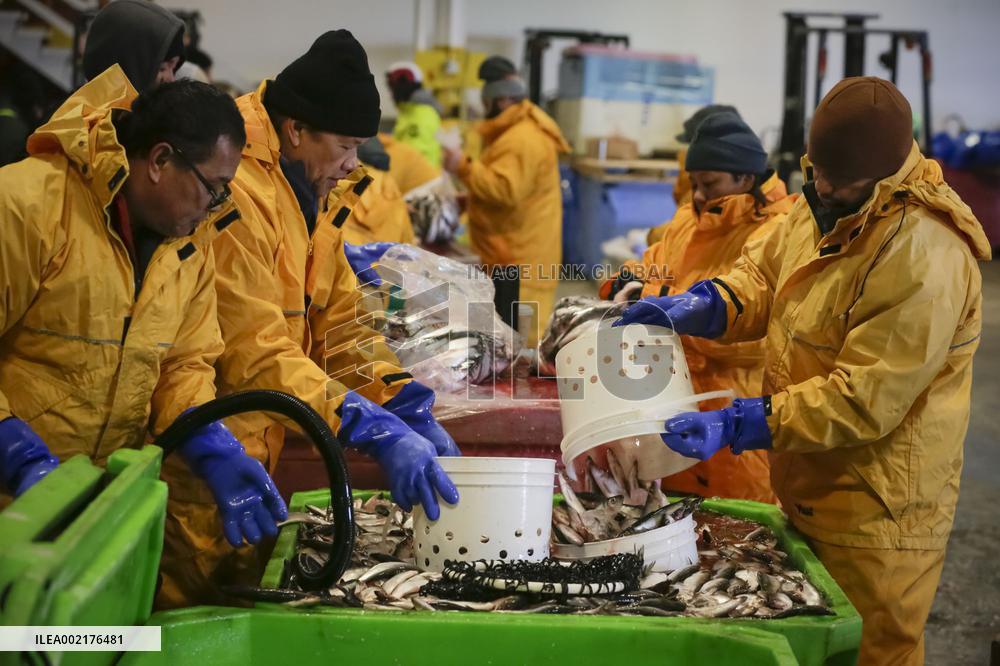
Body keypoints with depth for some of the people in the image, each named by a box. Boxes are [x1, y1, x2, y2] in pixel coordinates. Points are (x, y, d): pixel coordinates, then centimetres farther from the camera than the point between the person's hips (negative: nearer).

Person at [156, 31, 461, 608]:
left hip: (246, 466, 9)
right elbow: (254, 350, -27)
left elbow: (340, 323, 10)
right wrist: (378, 431, -31)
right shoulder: (237, 192, -22)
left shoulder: (315, 195, 10)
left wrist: (414, 416, -3)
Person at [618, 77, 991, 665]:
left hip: (877, 512, -8)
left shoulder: (923, 259, -28)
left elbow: (864, 400, -28)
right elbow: (765, 271, 13)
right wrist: (700, 306, -8)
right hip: (812, 486, 8)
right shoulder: (826, 205, 1)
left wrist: (737, 426, -29)